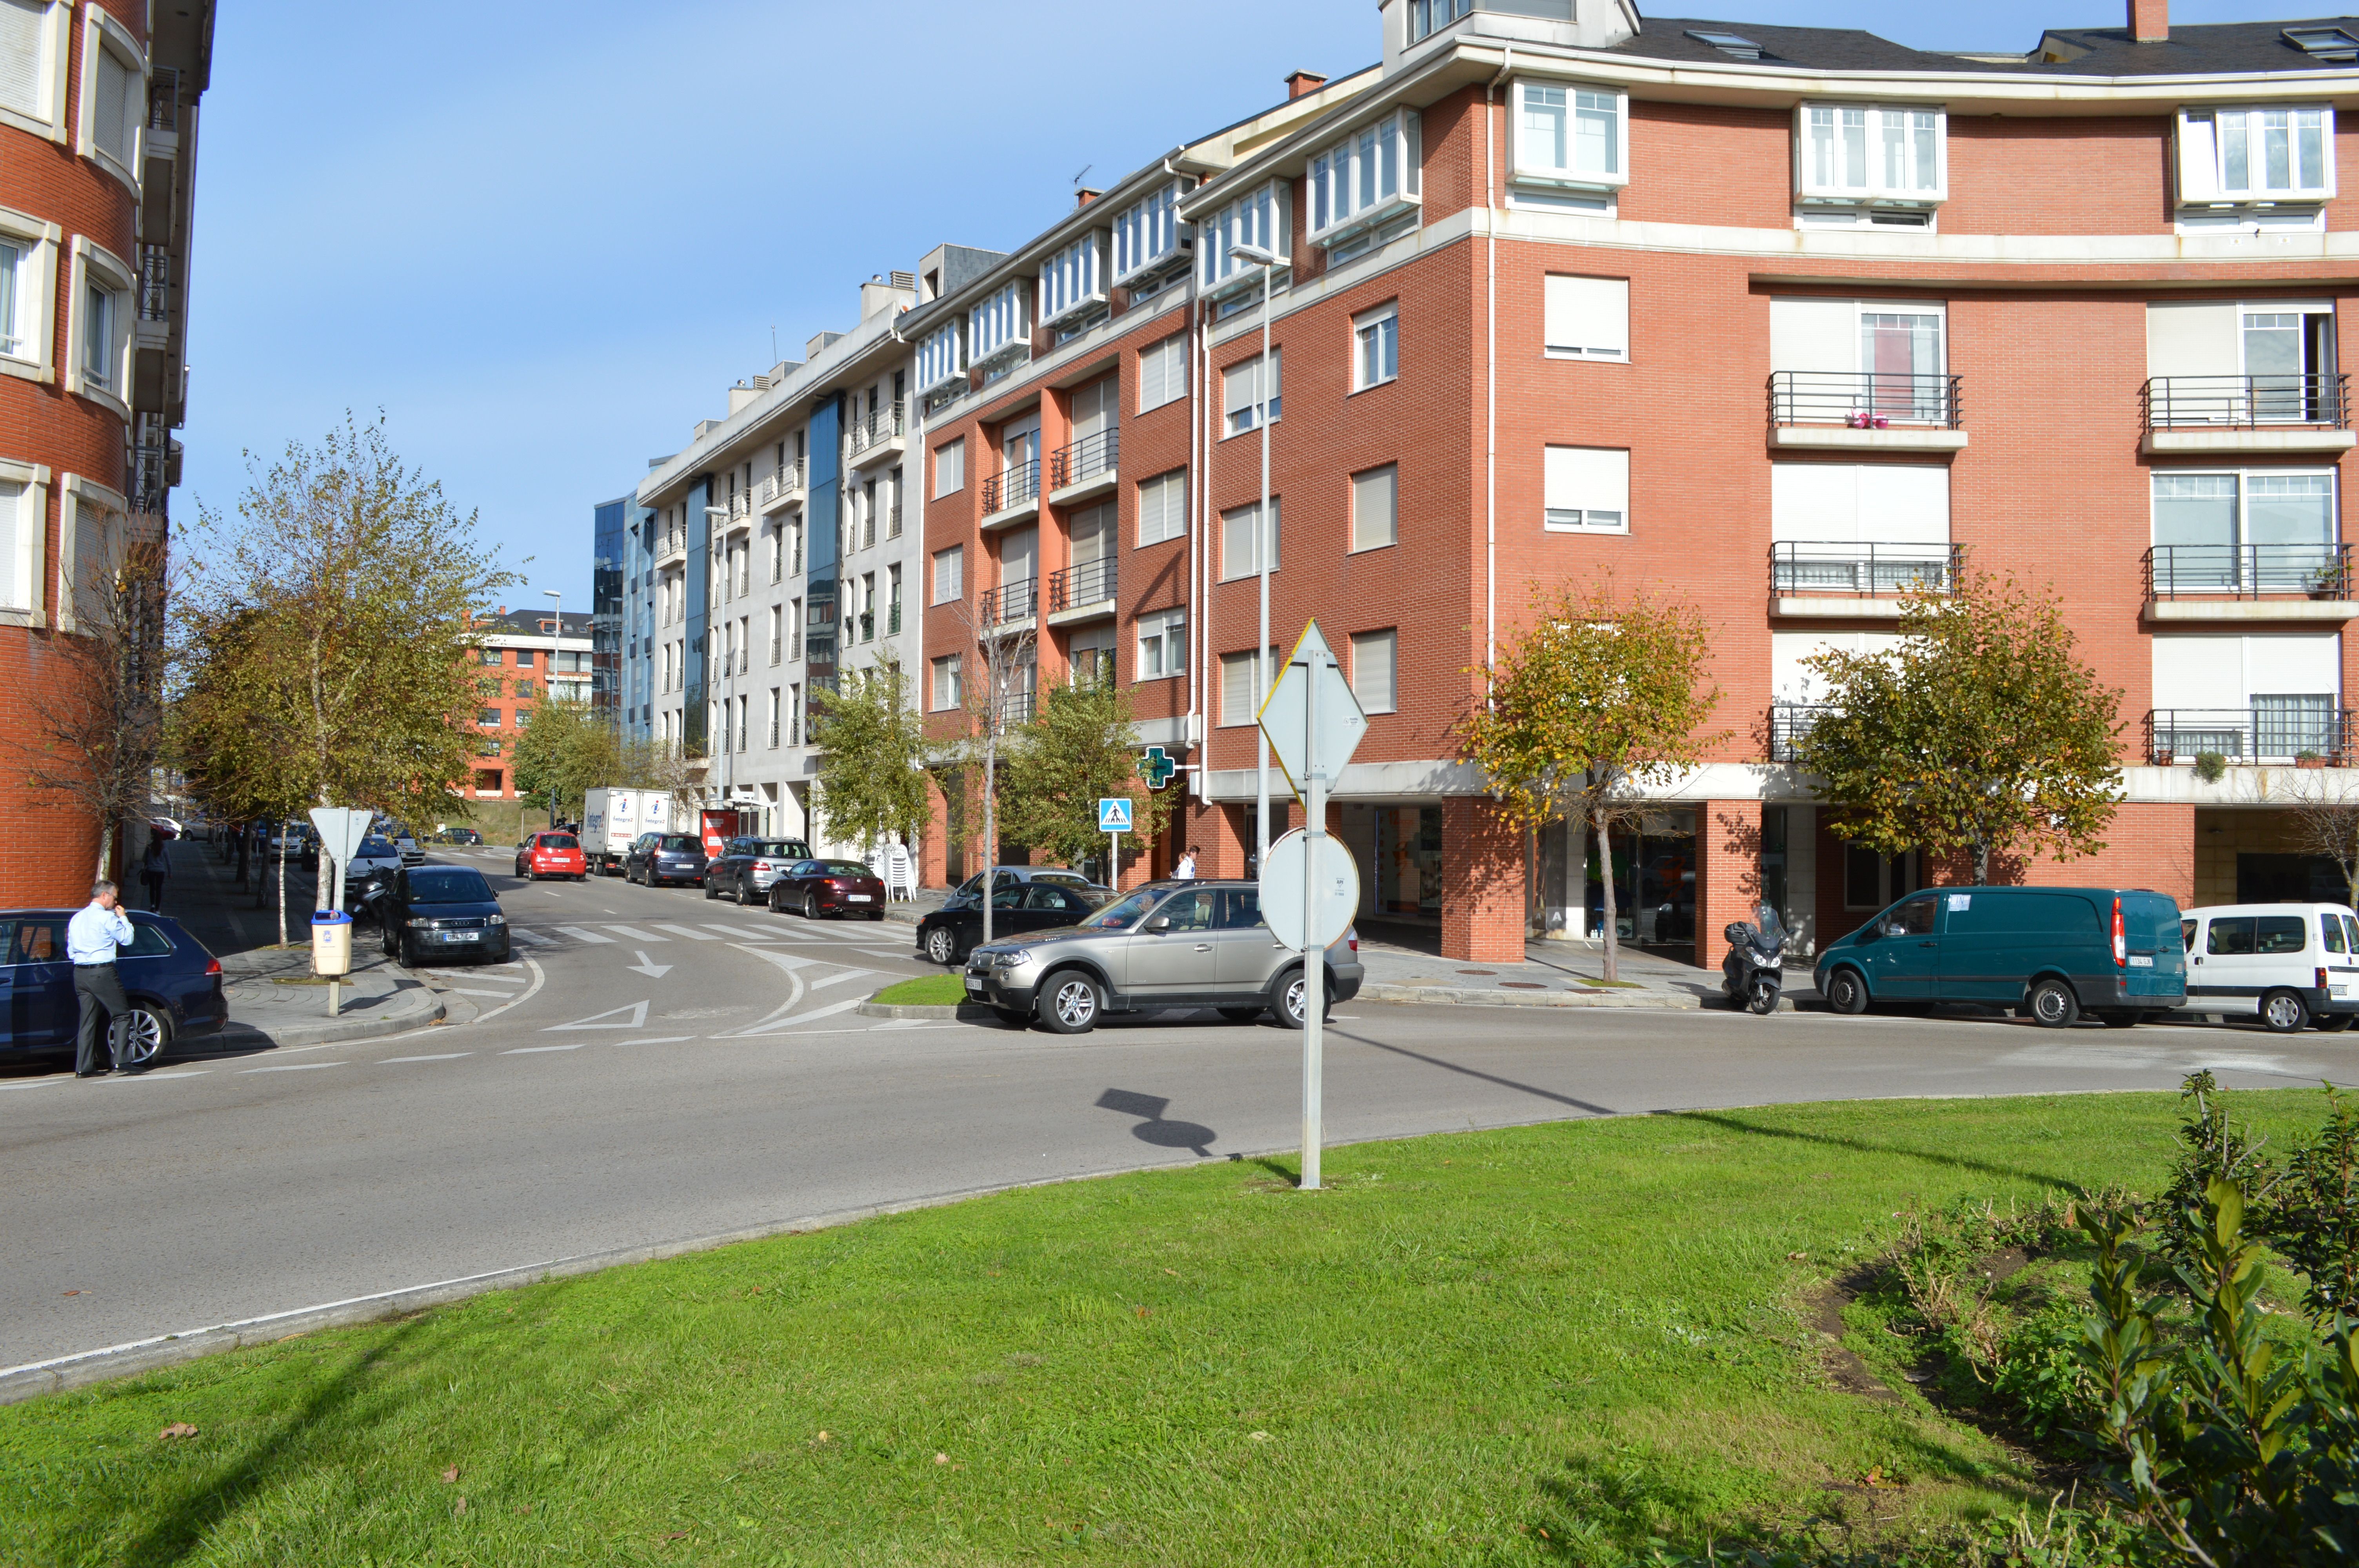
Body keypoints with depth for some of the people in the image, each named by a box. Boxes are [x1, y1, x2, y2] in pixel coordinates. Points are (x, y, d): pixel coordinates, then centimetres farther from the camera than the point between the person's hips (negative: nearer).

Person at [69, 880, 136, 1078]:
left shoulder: (76, 918, 16)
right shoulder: (107, 917, -9)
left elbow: (70, 951, 20)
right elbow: (127, 938, -4)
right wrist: (123, 918, 8)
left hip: (80, 973, 8)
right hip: (102, 972, -8)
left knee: (88, 1020, 9)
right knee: (121, 1016, -1)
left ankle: (84, 1067, 6)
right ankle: (120, 1060, -8)